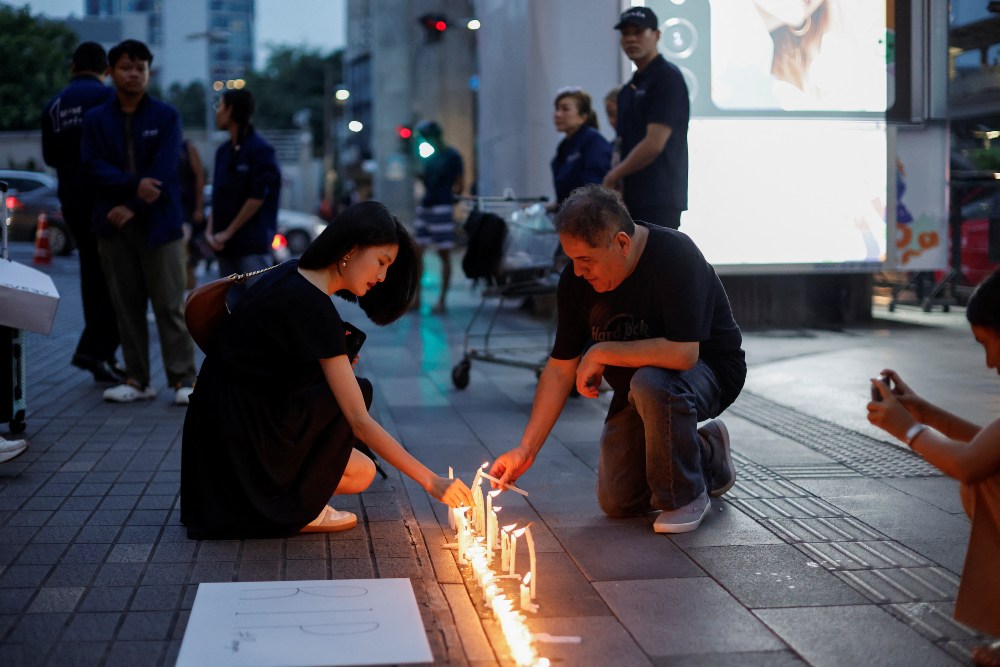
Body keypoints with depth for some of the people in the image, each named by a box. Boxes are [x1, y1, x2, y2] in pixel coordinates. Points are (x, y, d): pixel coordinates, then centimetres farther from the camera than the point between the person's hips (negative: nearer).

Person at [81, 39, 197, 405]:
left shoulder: (166, 116, 4)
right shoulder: (96, 120, 10)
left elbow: (164, 170, -6)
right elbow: (94, 166, -3)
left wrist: (133, 207, -12)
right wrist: (135, 185, -17)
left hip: (158, 223, -2)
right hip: (113, 224, 3)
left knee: (169, 305, -3)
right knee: (127, 306, 6)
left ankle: (183, 380, 0)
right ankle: (137, 380, 13)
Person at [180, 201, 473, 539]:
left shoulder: (291, 272, 3)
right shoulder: (312, 307, -24)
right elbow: (359, 421, -25)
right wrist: (430, 481, -24)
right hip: (240, 439, -9)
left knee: (362, 470, 10)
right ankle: (296, 507, -4)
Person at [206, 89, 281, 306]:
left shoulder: (260, 149, -8)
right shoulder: (223, 151, 14)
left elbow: (257, 198, -13)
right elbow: (217, 197, 15)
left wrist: (228, 233, -11)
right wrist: (211, 231, 0)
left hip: (253, 246, -7)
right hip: (226, 246, 7)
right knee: (231, 305, 9)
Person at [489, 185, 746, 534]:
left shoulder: (675, 256, -30)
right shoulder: (576, 280, -12)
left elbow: (683, 353, -39)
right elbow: (560, 369, -7)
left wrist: (602, 353, -28)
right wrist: (526, 449, -13)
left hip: (709, 370, -6)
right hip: (637, 386, 6)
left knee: (650, 383, -39)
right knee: (618, 503, -1)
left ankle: (686, 496, -14)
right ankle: (709, 457, 24)